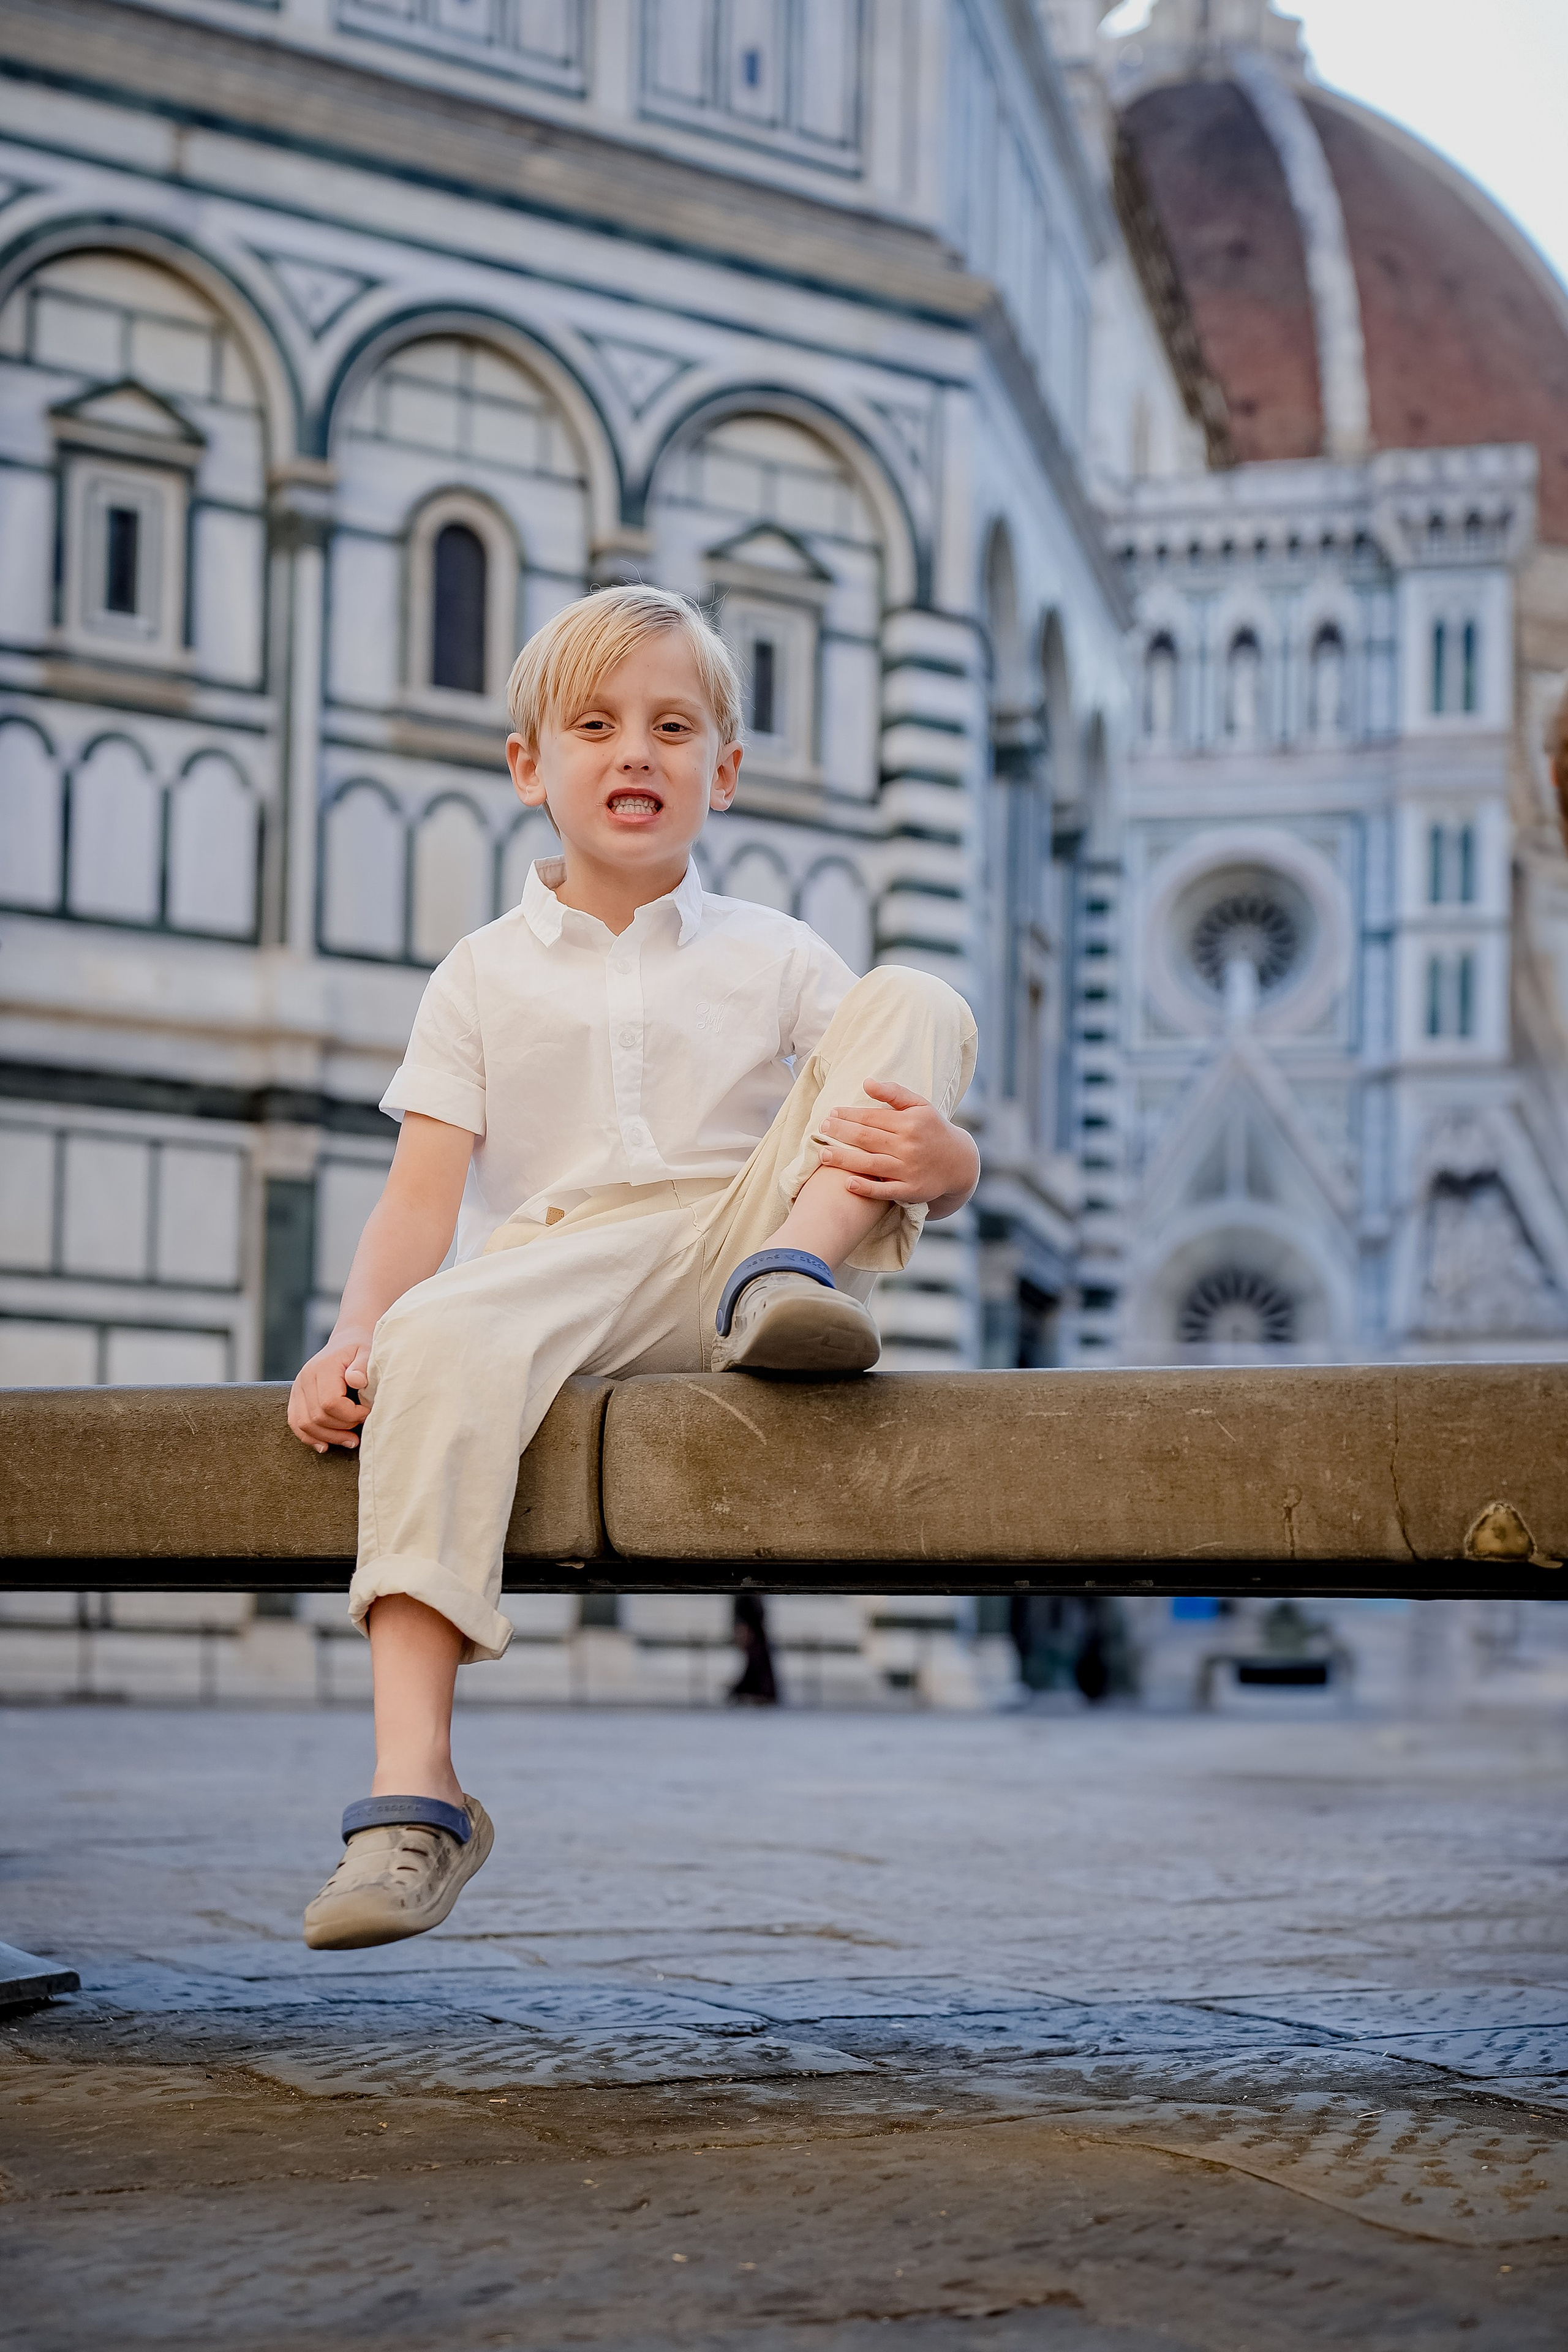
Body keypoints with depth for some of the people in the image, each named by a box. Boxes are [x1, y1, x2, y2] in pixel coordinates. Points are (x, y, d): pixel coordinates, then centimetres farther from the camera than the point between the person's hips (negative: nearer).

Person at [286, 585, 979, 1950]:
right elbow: (424, 1191, 7)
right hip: (557, 1265, -1)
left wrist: (937, 1160, -17)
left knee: (913, 1004, -12)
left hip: (740, 1230, 1)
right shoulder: (485, 978, 18)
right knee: (437, 1345, -37)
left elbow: (943, 1166, 10)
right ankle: (412, 1791, -44)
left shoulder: (776, 959, 17)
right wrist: (356, 1330, -13)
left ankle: (786, 1276, -36)